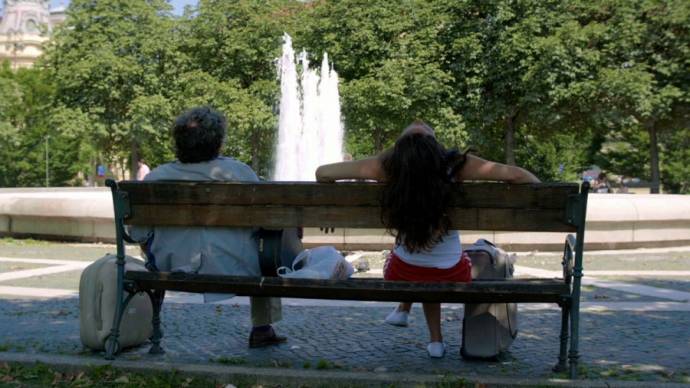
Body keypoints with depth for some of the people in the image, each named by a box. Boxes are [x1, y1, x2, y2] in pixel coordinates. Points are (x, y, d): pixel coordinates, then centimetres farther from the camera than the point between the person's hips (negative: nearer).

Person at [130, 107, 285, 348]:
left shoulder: (155, 178, -7)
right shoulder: (239, 172, -12)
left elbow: (138, 233, -1)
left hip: (170, 268, 3)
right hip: (233, 269, -2)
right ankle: (262, 329, 32)